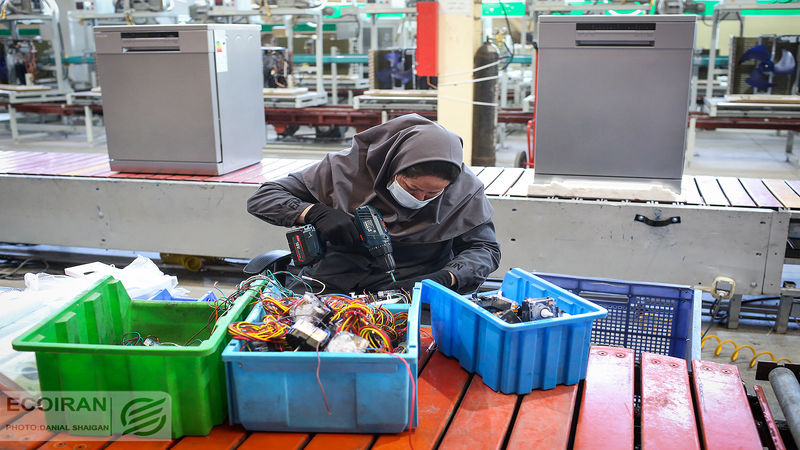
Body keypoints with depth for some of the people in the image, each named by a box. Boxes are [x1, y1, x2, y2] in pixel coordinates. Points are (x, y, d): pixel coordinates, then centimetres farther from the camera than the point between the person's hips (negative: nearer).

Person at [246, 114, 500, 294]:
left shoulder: (465, 188, -5)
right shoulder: (347, 167, -8)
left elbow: (485, 249, 2)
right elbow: (262, 199, -3)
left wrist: (444, 278, -19)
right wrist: (318, 214, -23)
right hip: (332, 284, 1)